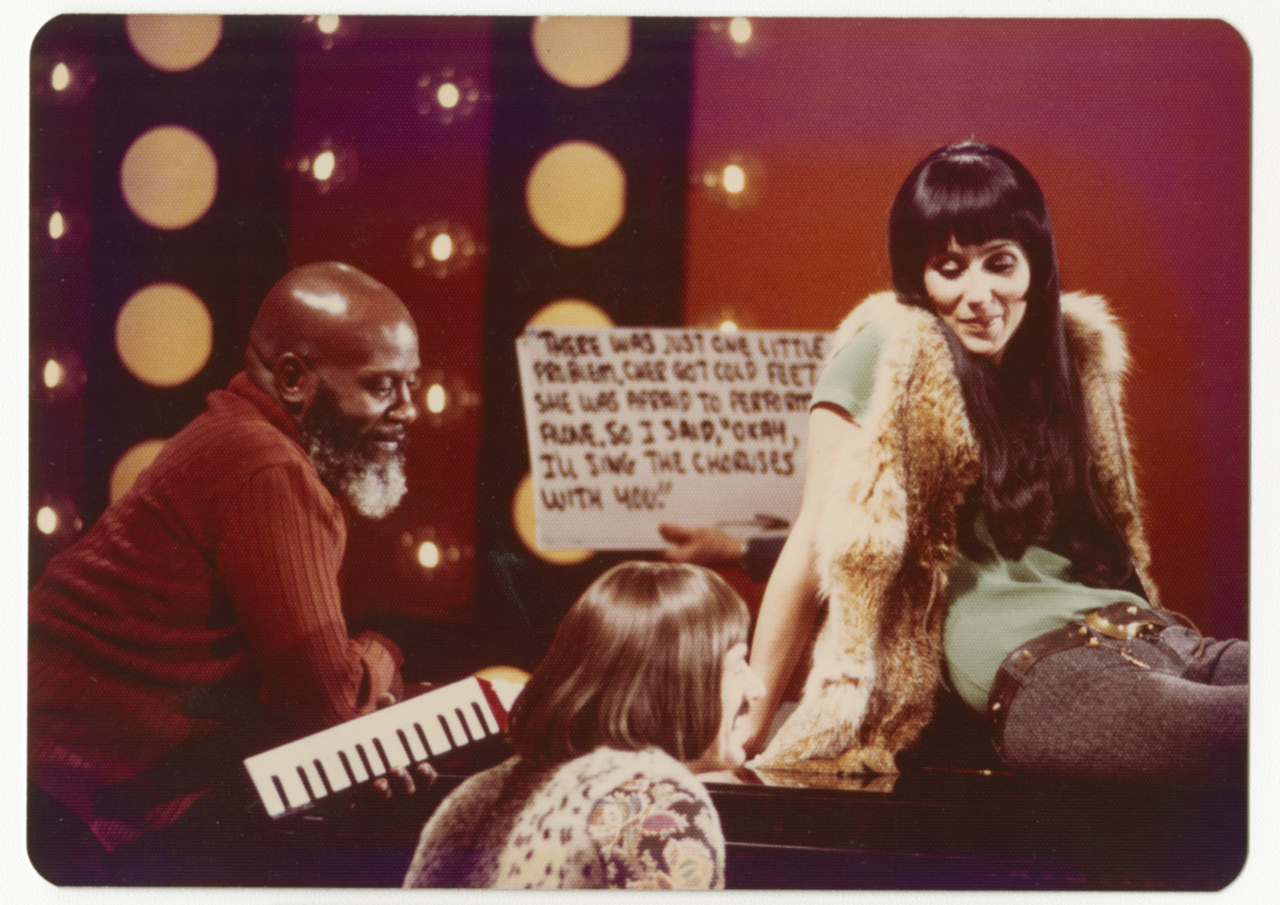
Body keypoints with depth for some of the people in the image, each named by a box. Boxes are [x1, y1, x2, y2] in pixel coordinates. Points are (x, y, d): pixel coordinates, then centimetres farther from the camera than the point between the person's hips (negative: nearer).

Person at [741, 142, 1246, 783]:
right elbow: (815, 552, -1)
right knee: (1235, 728, -35)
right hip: (1030, 675, -7)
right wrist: (747, 735, 1)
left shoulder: (1075, 350, 18)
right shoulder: (888, 358, -1)